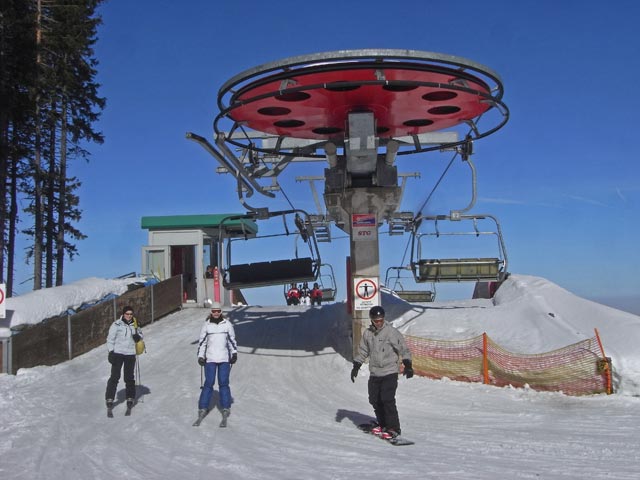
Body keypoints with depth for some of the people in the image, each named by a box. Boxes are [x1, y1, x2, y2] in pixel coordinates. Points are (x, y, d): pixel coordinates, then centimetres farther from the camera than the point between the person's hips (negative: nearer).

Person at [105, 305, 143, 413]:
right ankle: (110, 398, 3)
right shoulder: (116, 324, -5)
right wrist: (111, 351, -9)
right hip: (118, 353, -3)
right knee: (115, 377, -4)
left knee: (129, 377, 7)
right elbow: (110, 338, -3)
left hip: (130, 355, 3)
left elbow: (140, 338, 17)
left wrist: (138, 336, -6)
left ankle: (130, 398, 18)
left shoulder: (134, 325, 7)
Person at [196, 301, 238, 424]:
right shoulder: (206, 325, 3)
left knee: (223, 383, -2)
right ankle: (203, 408, 4)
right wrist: (200, 356, -1)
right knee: (209, 383, -5)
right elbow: (202, 341, 6)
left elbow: (232, 340, 10)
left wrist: (234, 353, 2)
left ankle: (225, 408, 7)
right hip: (210, 358, 0)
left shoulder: (227, 324, 4)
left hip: (224, 358, 1)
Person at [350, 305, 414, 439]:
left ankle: (393, 428, -4)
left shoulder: (391, 332, -8)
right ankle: (383, 424, 26)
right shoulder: (367, 334, 6)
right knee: (374, 400, 8)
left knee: (387, 399, -14)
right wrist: (356, 367, 13)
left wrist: (408, 365, -17)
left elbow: (403, 349, -7)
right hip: (374, 374, 6)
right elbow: (362, 351, 17)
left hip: (390, 373, -5)